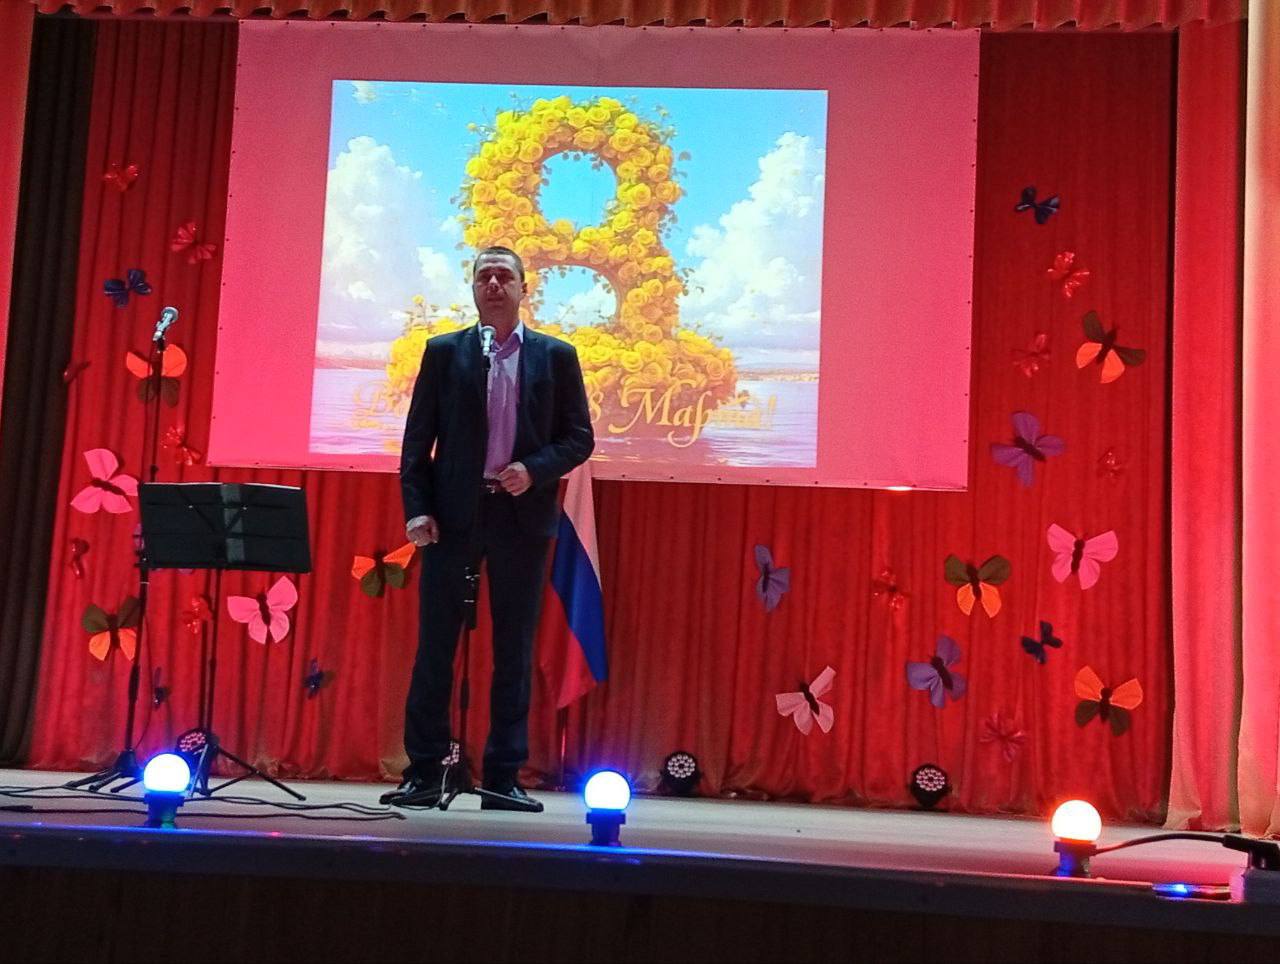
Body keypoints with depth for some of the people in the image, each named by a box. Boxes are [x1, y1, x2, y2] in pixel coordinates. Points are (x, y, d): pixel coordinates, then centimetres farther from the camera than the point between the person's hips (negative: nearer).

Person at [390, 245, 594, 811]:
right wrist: (416, 509, -7)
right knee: (435, 645, 1)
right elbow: (417, 437, 4)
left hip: (522, 516, 1)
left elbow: (579, 437, 6)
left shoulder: (555, 356, 8)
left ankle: (504, 777, 11)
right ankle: (424, 774, 8)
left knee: (514, 652, 4)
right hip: (453, 514, 0)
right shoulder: (444, 352, 7)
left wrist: (534, 470, -11)